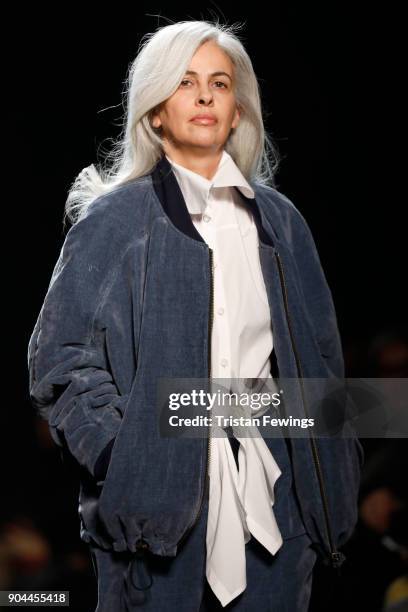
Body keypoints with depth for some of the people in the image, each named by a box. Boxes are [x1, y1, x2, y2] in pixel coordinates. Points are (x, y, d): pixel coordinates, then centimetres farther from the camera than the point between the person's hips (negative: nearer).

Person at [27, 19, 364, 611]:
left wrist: (330, 485, 5)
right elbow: (60, 357, -3)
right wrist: (125, 464, -13)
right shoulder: (114, 218, 0)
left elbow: (320, 356, 14)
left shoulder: (279, 219, 11)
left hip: (272, 496, 3)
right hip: (161, 495, -3)